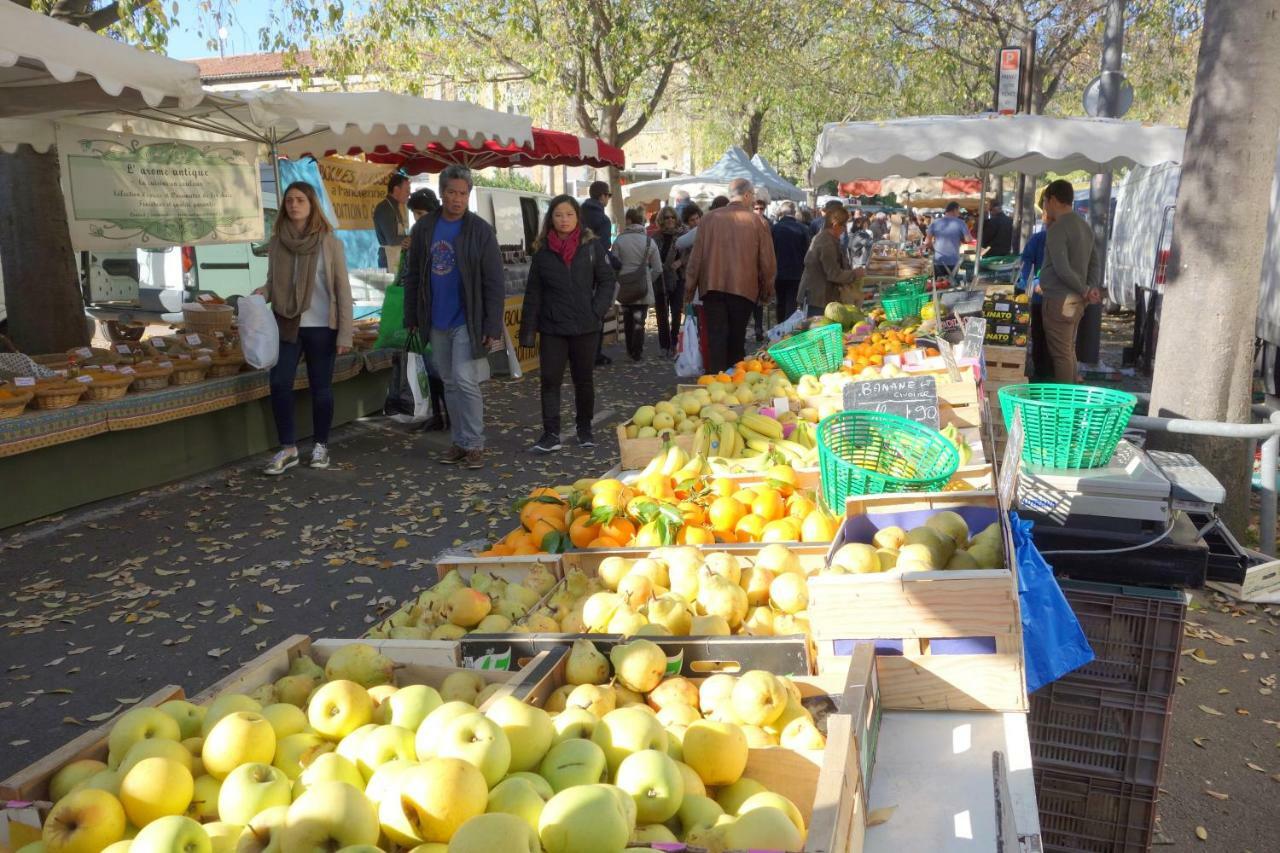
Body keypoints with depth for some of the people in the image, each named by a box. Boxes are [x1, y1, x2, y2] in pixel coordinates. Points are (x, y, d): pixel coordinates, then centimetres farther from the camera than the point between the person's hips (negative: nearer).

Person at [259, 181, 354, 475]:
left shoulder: (329, 242, -5)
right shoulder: (277, 242, 4)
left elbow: (343, 288, -5)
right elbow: (273, 282, 13)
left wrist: (345, 333, -10)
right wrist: (259, 294, -11)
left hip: (321, 326, -3)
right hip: (286, 325, 3)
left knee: (320, 388, 6)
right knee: (279, 383, -6)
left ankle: (320, 445, 22)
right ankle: (288, 448, 6)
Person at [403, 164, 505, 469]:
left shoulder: (481, 230, -7)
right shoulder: (424, 228, 5)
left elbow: (494, 283, -9)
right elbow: (413, 276, 10)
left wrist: (493, 327, -14)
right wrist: (412, 316, 7)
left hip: (467, 321, -5)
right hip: (436, 321, 5)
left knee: (465, 381, -10)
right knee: (450, 384, 12)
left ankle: (474, 444, 2)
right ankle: (459, 441, 22)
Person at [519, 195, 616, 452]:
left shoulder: (592, 246, -1)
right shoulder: (542, 250, 3)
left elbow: (606, 281, 3)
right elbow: (533, 292, 4)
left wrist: (597, 311, -9)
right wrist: (528, 330, 0)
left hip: (585, 327, 0)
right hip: (552, 328, 1)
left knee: (583, 380, 11)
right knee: (550, 380, -3)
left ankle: (584, 429, 26)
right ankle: (551, 434, 1)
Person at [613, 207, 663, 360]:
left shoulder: (619, 240, -6)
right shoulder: (649, 241, -4)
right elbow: (658, 268, -2)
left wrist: (618, 280, 9)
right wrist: (648, 281, 11)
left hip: (624, 289, 1)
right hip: (643, 290, -1)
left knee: (628, 320, 16)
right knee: (639, 321, 4)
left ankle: (630, 351, 27)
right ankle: (637, 353, 5)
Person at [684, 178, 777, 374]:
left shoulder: (709, 218, -1)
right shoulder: (757, 221, -3)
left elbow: (696, 257, 1)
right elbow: (768, 262, 0)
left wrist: (689, 289, 9)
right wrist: (767, 290, 14)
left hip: (713, 286, 0)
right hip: (744, 289, 0)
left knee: (716, 336, 0)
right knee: (737, 338, 13)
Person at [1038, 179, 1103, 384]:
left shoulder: (1058, 229, -15)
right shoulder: (1085, 226, 14)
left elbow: (1062, 269, -21)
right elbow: (1096, 262, 15)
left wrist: (1085, 290, -11)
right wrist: (1094, 288, 4)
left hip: (1059, 299, -9)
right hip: (1077, 300, 9)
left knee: (1061, 353, -4)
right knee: (1069, 350, 16)